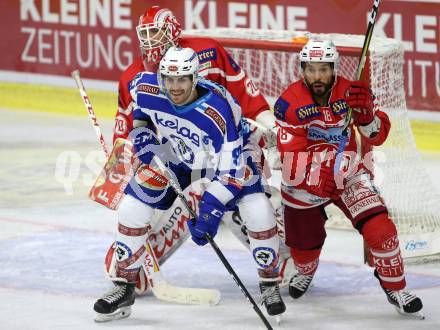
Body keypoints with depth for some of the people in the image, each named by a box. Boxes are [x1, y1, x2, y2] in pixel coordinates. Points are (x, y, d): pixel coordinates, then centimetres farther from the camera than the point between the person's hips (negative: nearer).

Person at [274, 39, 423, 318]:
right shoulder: (290, 103, -20)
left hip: (347, 172, 1)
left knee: (379, 227, -17)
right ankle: (305, 271, 51)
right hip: (303, 180, -1)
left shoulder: (350, 92, -12)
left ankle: (395, 288, 4)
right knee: (304, 245, 12)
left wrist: (365, 113, -36)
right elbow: (291, 158, -24)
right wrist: (320, 168, -43)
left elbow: (378, 136, -15)